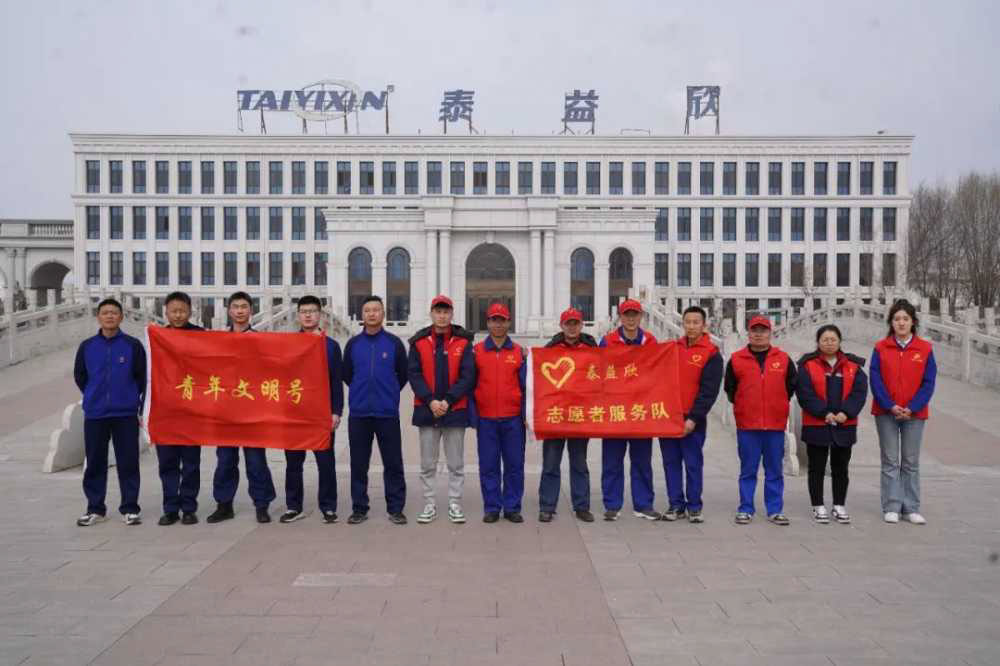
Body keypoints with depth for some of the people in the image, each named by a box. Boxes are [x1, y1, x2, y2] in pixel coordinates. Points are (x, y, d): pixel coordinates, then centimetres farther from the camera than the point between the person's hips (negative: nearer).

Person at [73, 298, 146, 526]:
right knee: (94, 463, 8)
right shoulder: (87, 346, 3)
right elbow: (79, 376, 15)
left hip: (126, 414, -2)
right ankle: (95, 509, 20)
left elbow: (142, 378, 2)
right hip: (94, 415, 2)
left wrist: (129, 399, 5)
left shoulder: (133, 345, -4)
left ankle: (130, 509, 11)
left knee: (128, 462, 2)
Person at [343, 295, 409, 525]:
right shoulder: (353, 344, 5)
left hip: (388, 413, -1)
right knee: (358, 464, 7)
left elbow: (403, 375, 9)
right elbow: (346, 375, 15)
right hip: (359, 413, 2)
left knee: (393, 463, 2)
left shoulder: (394, 343, 1)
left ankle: (395, 508, 11)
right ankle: (359, 508, 17)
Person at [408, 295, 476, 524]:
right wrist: (431, 401, -13)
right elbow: (414, 375, -2)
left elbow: (467, 376, -4)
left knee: (456, 463, 7)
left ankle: (455, 504, 17)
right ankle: (430, 504, 18)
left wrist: (447, 401, -14)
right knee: (427, 463, 8)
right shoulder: (419, 342, 3)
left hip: (455, 409, -1)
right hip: (426, 409, 1)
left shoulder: (463, 342, 1)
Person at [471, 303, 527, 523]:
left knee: (514, 464, 5)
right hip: (486, 419, 0)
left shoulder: (519, 352, 6)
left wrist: (525, 414, 0)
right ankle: (491, 508, 14)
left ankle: (512, 507, 16)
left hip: (513, 418, 1)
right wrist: (473, 416, -2)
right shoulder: (477, 351, 5)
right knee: (488, 466, 4)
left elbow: (525, 385, 6)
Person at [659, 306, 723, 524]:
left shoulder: (712, 354, -4)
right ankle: (676, 505, 15)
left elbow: (709, 390, -9)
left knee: (693, 464, 1)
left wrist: (694, 418, -15)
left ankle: (694, 507, 12)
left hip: (692, 420, -4)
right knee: (671, 463, 7)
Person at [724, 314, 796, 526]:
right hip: (746, 424, -1)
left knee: (774, 470, 8)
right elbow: (730, 389, 11)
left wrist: (777, 406, 12)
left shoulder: (783, 359, 5)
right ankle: (745, 509, 13)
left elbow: (791, 386, 14)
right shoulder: (736, 359, 2)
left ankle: (775, 510, 16)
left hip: (776, 424, 1)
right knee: (747, 470, 5)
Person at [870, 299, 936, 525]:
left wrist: (911, 408, -12)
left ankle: (911, 508, 15)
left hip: (914, 413, 0)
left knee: (911, 462, 7)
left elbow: (928, 383, -2)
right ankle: (891, 507, 9)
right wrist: (890, 406, -13)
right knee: (890, 461, 3)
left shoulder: (925, 349, 1)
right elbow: (875, 380, -3)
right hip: (886, 413, 0)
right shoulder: (880, 348, 1)